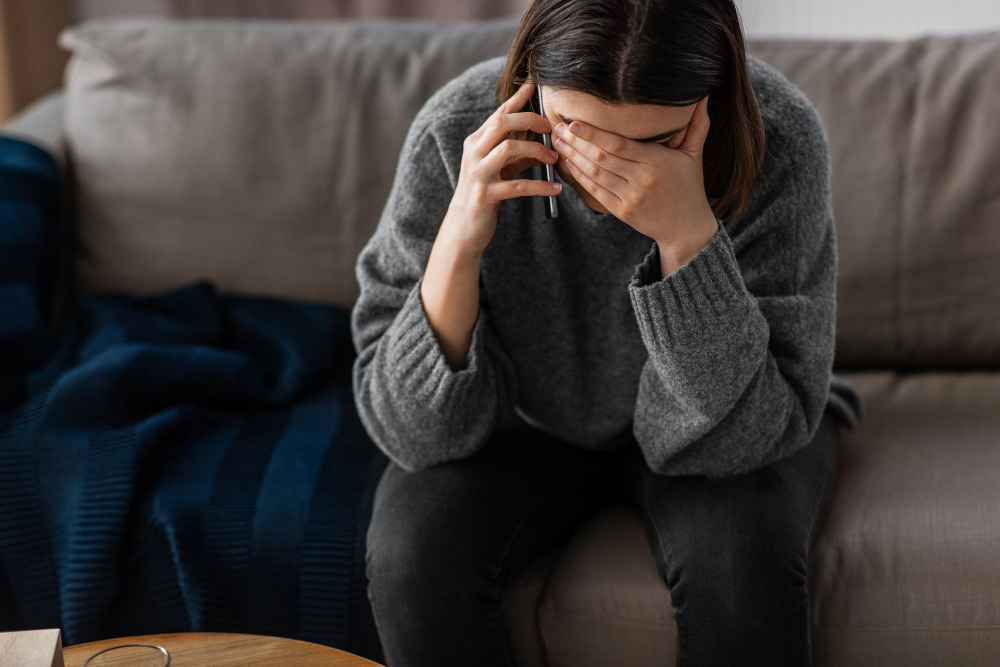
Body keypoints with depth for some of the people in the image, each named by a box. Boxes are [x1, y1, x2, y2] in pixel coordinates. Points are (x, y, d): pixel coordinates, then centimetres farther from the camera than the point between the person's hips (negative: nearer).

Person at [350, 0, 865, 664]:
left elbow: (730, 439, -28)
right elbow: (414, 430, -22)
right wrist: (460, 240, -38)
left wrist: (689, 236, -41)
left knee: (741, 559, -32)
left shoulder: (777, 141, -28)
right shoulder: (456, 134, -25)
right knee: (412, 550, -26)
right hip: (532, 423, 2)